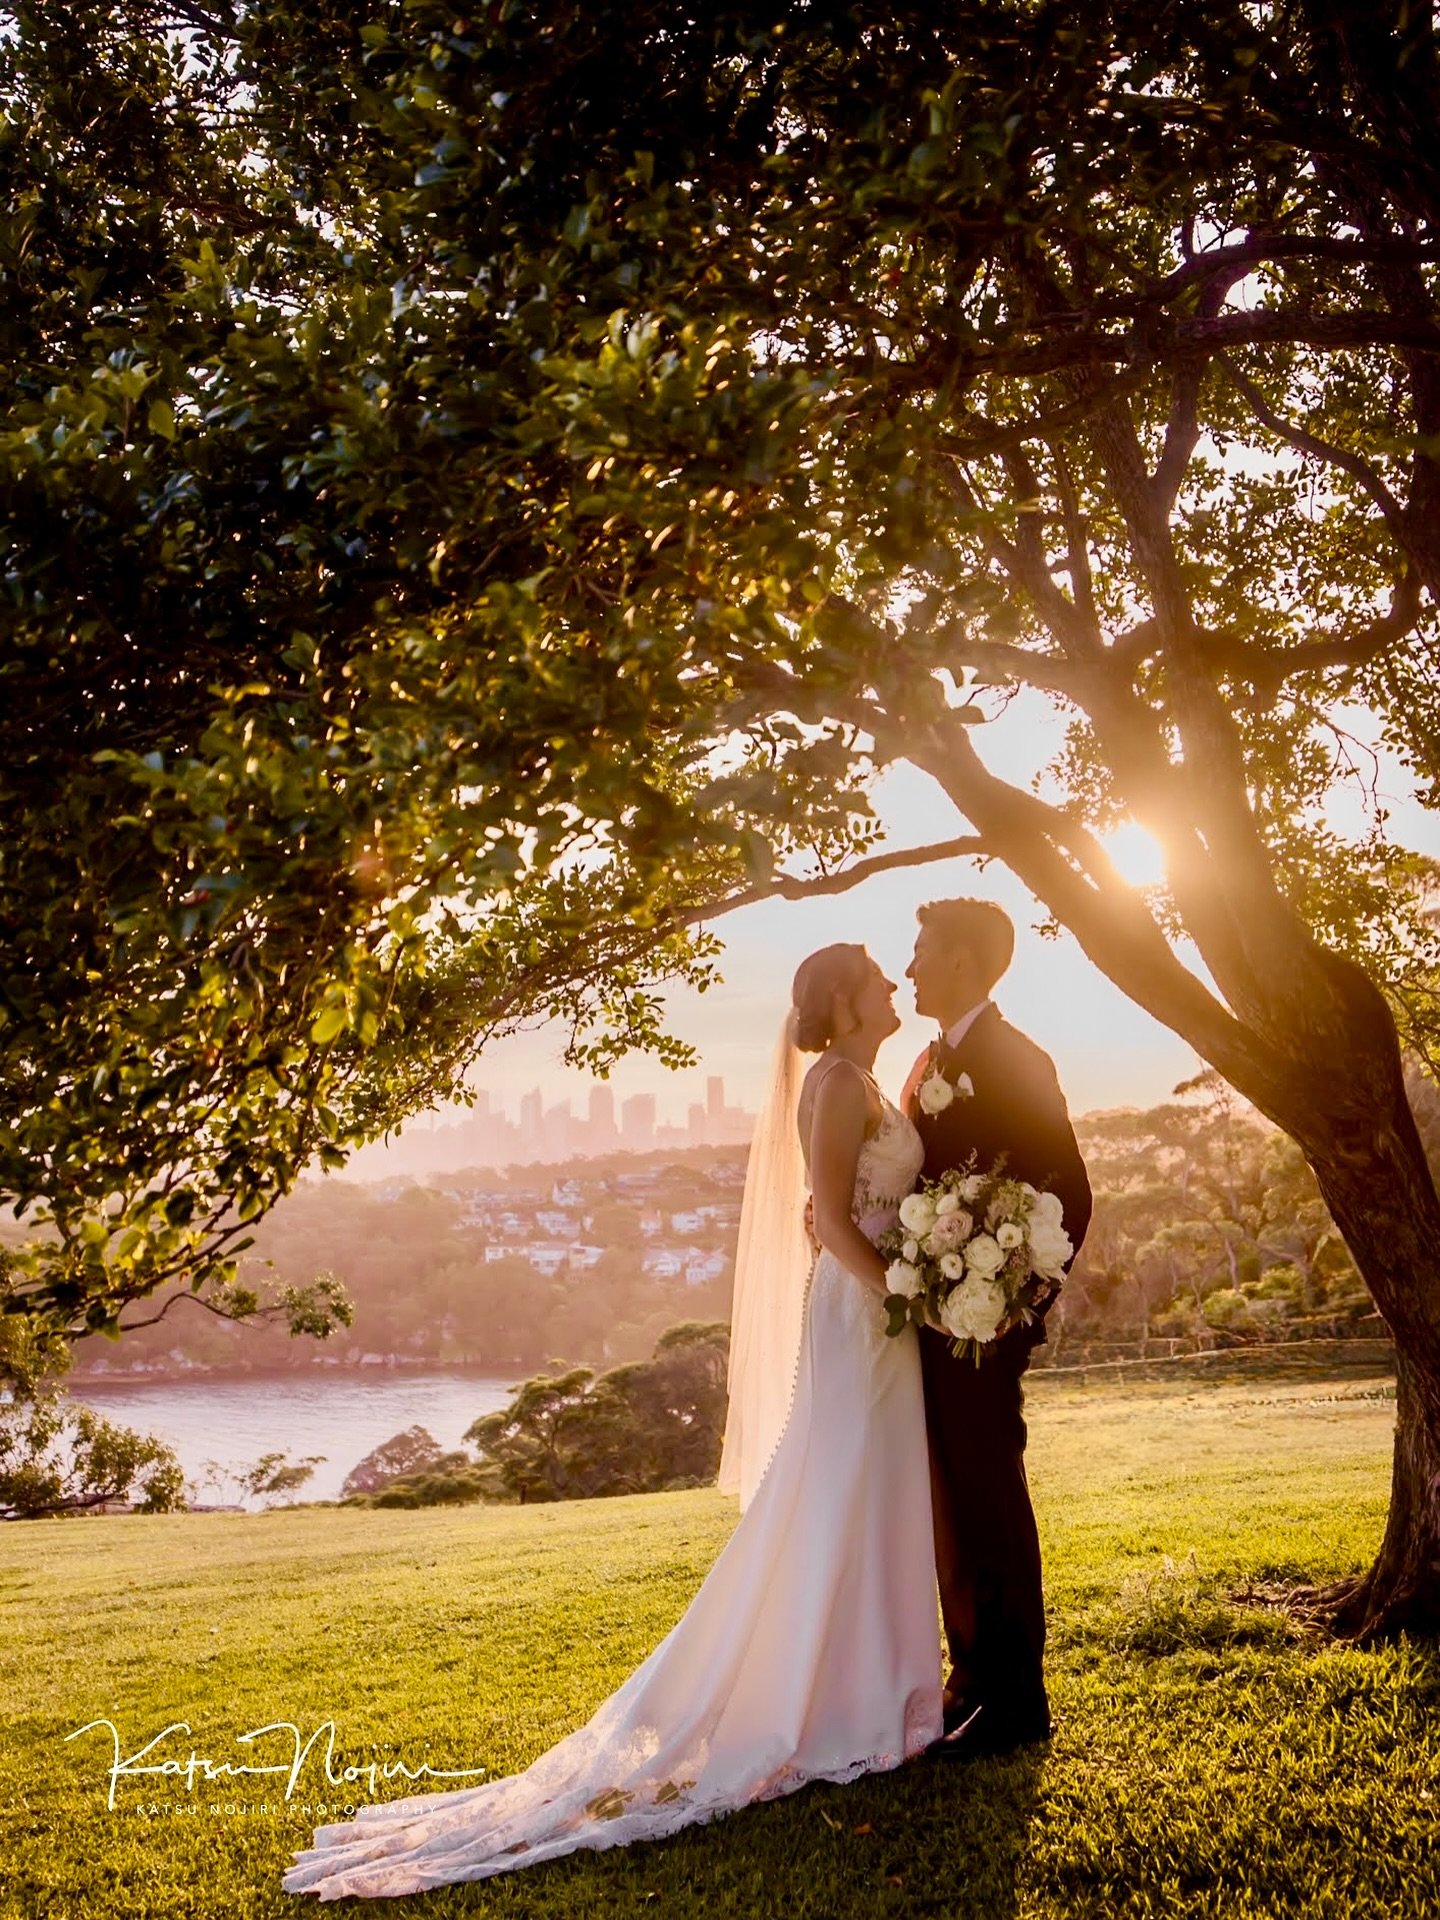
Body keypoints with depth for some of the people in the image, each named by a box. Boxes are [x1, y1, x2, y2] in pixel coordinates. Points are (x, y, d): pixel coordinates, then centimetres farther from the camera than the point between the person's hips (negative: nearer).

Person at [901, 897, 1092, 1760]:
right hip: (933, 1319, 9)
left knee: (989, 1501, -2)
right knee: (952, 1504, 13)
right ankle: (974, 1679, 23)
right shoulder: (933, 1061, 15)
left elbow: (1071, 1194, -14)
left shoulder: (1015, 1061, -11)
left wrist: (1023, 1301, -15)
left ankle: (1017, 1699, 8)